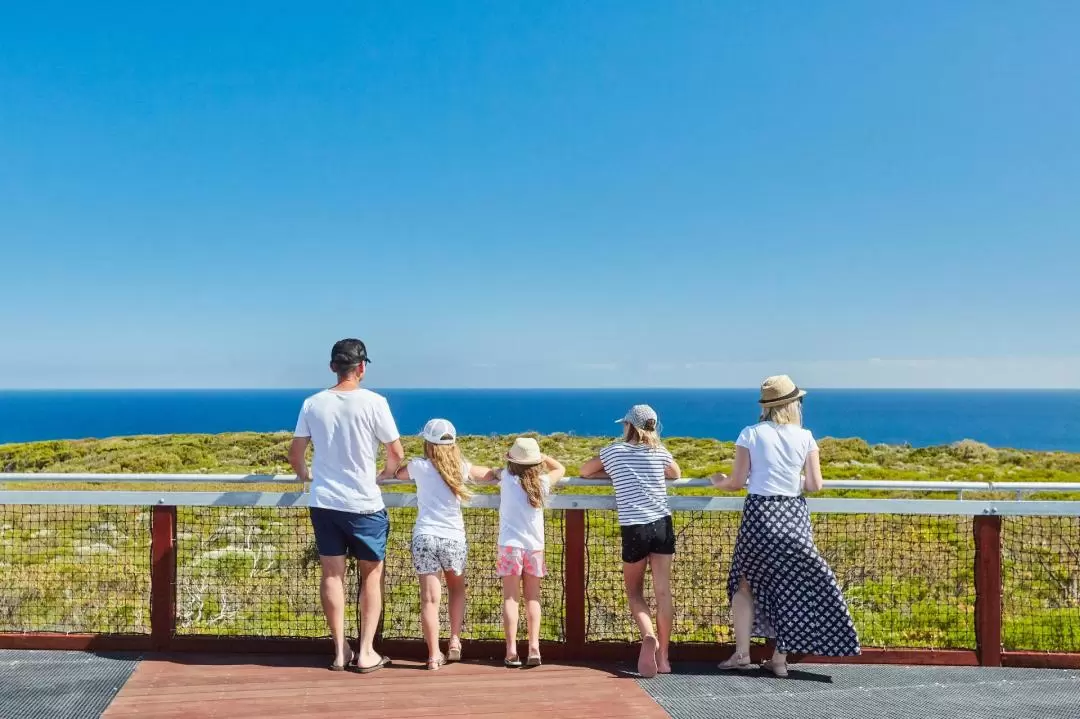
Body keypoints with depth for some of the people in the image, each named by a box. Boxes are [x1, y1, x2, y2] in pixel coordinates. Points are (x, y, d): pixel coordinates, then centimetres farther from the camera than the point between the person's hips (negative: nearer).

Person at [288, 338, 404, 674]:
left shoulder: (313, 404, 0)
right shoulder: (373, 402, -10)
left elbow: (295, 454, 7)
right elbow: (397, 454, -5)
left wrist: (304, 475, 27)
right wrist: (386, 474, 16)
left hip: (323, 503, 3)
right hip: (364, 504, -3)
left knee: (332, 574, 11)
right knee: (371, 574, 11)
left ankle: (340, 652, 18)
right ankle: (365, 653, 12)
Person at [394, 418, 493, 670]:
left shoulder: (419, 467, 1)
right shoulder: (461, 467, 3)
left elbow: (396, 473, 21)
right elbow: (488, 473, 20)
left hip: (425, 538, -1)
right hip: (454, 538, 2)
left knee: (430, 598, 1)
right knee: (457, 589, 24)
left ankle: (434, 655, 2)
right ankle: (454, 642, 22)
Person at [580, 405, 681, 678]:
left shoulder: (615, 451, 4)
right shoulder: (660, 452, 8)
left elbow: (585, 471, 19)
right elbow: (676, 474, 29)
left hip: (634, 530, -2)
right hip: (662, 525, 2)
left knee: (634, 592, 12)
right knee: (663, 592, 5)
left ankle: (648, 637, -14)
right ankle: (662, 657, 8)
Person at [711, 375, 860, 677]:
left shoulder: (751, 434, -5)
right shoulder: (805, 438, 0)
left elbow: (737, 482, -4)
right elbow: (815, 485, -1)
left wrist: (719, 482, 16)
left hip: (759, 513, -2)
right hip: (793, 516, 2)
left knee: (746, 582, 13)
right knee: (790, 585, 11)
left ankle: (742, 652, 10)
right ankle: (780, 658, 14)